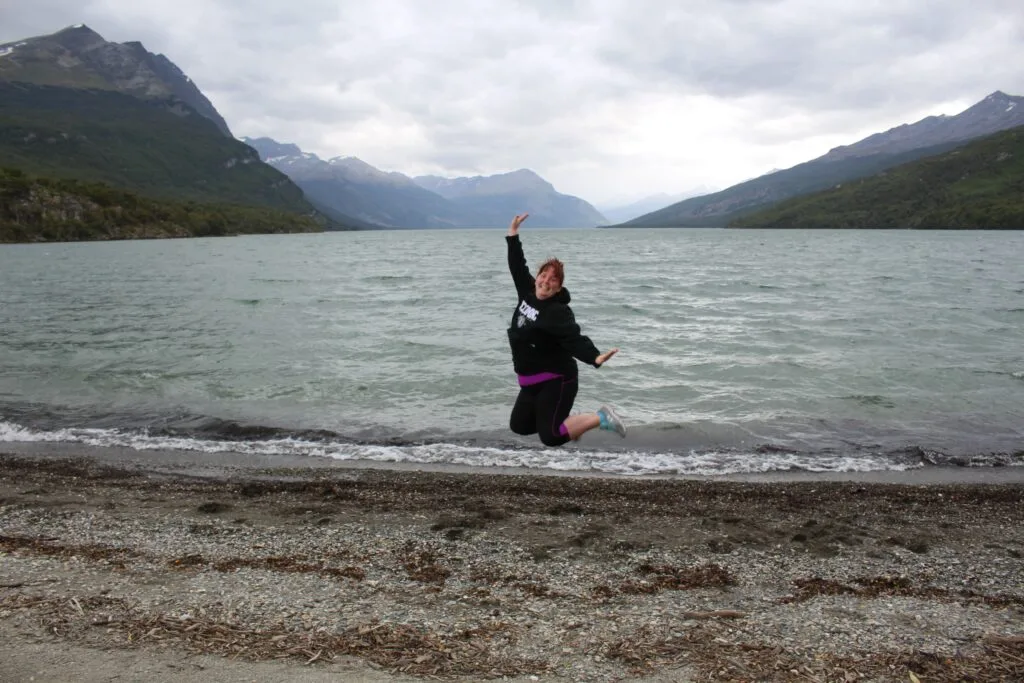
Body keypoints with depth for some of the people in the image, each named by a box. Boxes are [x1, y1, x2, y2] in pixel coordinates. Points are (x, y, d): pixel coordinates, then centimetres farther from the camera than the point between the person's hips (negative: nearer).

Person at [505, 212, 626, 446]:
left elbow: (574, 338, -35)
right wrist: (513, 234, 15)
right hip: (531, 381, 8)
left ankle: (600, 418, 2)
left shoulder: (558, 312, -21)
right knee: (518, 425, 15)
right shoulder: (528, 294, 2)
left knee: (551, 436, -14)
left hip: (556, 380, -8)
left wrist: (595, 357, -53)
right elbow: (518, 267, 14)